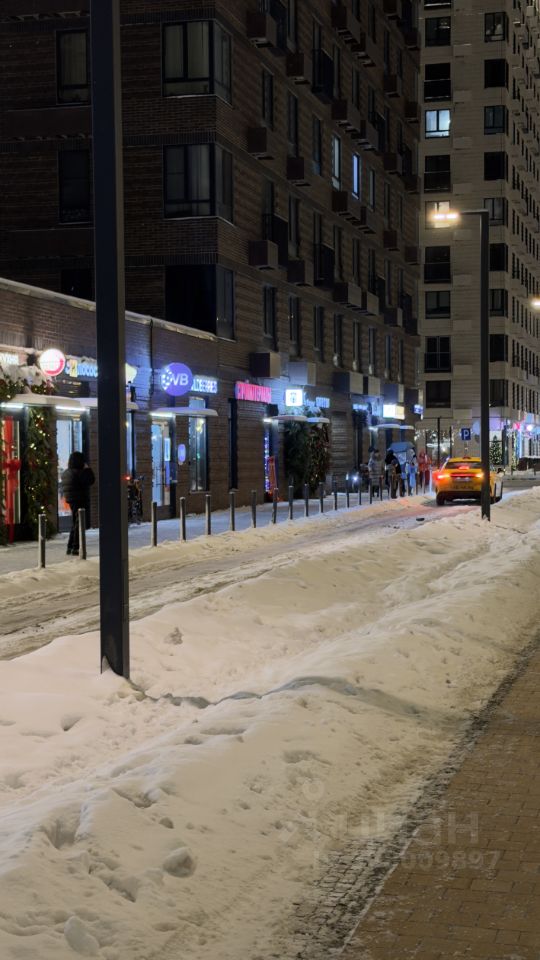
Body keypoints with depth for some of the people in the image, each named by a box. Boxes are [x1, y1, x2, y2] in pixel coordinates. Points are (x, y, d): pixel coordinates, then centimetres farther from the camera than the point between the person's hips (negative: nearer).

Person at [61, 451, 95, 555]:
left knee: (75, 524, 19)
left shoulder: (66, 473, 9)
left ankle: (69, 547, 20)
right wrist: (87, 469, -8)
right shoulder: (78, 473, -19)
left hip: (72, 501, 9)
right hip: (81, 501, -9)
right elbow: (90, 480, -22)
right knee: (79, 525, -2)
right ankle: (75, 548, -2)